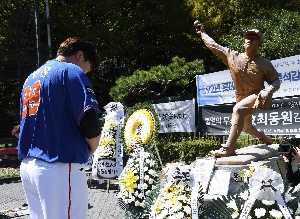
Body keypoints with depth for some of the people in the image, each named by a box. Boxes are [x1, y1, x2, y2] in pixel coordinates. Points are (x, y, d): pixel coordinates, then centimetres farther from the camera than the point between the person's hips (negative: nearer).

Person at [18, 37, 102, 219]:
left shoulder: (32, 78, 19)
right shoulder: (72, 72, -6)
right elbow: (90, 122, -17)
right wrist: (91, 149, 3)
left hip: (28, 165, 9)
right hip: (59, 167, -8)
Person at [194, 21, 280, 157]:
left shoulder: (264, 64, -11)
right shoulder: (232, 57, -3)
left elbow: (276, 81, -7)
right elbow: (213, 46, 5)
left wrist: (268, 91, -28)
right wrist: (202, 33, 13)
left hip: (256, 98, -6)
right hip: (241, 99, 6)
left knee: (238, 109, -36)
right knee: (246, 128, 24)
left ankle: (229, 147, -40)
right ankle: (262, 136, 61)